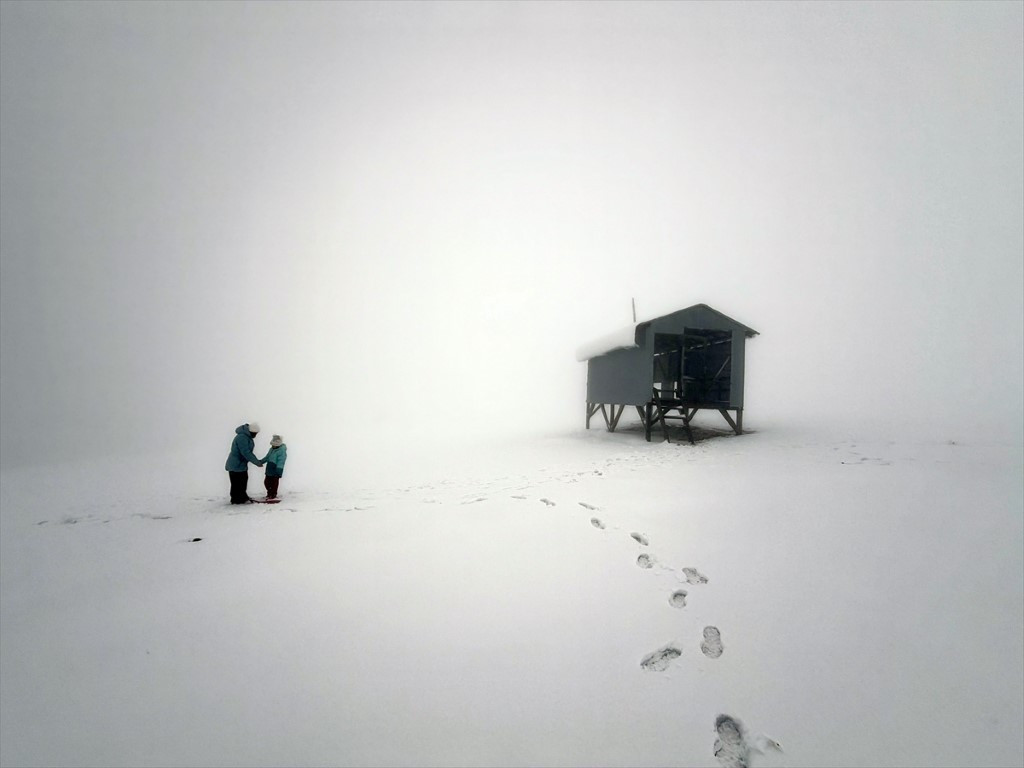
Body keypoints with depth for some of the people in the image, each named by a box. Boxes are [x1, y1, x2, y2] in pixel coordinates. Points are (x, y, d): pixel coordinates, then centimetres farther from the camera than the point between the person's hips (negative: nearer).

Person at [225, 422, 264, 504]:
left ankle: (243, 498, 25)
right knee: (237, 484, -2)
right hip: (236, 465, -10)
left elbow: (248, 452, 13)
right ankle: (237, 500, 5)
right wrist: (257, 462, -23)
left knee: (243, 482, 16)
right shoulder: (242, 437, -25)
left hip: (241, 464, 10)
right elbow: (246, 453, -28)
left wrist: (257, 460, 3)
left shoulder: (247, 437, 8)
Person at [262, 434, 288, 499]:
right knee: (266, 482, 16)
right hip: (269, 470, 9)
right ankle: (269, 493, 32)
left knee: (274, 483, 2)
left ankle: (273, 495, 14)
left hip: (275, 471, -9)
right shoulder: (272, 449, 10)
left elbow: (281, 462, -22)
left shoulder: (282, 451, -18)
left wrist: (279, 470, -25)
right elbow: (267, 457, 22)